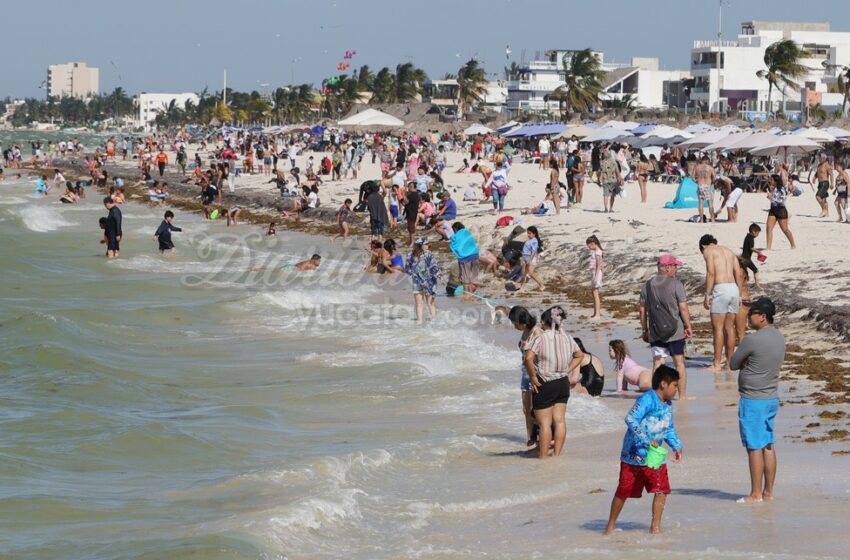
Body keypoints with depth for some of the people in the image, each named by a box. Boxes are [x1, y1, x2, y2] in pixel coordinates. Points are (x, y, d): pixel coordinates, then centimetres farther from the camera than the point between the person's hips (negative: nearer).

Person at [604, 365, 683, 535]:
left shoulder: (668, 405, 10)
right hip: (634, 455, -7)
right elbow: (630, 419, -27)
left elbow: (669, 430, 22)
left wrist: (677, 447, 6)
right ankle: (611, 525, 21)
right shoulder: (647, 400, -18)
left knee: (662, 490, -6)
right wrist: (646, 441, -31)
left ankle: (655, 526, 4)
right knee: (624, 491, 5)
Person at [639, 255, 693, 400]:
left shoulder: (647, 285, 5)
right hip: (675, 331, -4)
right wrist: (688, 326, -1)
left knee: (657, 362, 5)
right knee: (679, 363, 5)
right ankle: (682, 395, 7)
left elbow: (643, 310, 8)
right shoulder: (676, 284, -9)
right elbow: (683, 308, -11)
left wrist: (644, 330, 15)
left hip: (655, 333, 4)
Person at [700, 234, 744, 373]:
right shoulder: (729, 251, 22)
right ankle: (729, 362, 15)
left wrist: (707, 295, -10)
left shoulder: (708, 250, 2)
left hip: (720, 289, -7)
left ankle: (717, 364, -5)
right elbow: (738, 275, 15)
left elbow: (711, 273, -11)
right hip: (734, 288, 7)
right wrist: (739, 296, 16)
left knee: (717, 328, -4)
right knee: (729, 327, 13)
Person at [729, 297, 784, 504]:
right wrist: (749, 363, -1)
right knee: (768, 445, 12)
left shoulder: (752, 340, -19)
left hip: (753, 400, -8)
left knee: (755, 447, -2)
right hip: (772, 398, 8)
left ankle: (756, 493, 3)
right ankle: (768, 491, 16)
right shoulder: (779, 337, 6)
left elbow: (733, 364, -9)